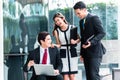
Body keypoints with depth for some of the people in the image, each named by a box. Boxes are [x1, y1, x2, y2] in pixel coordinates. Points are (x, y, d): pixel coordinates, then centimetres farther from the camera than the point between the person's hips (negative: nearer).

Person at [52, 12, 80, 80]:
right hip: (63, 53, 0)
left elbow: (79, 38, 5)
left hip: (72, 52, 0)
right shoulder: (56, 31, 4)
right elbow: (59, 44, 5)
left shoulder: (72, 27, 1)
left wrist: (75, 41, -16)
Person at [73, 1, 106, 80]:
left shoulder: (94, 18, -8)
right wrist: (82, 53, 17)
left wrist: (91, 42, -26)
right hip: (86, 52, 8)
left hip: (95, 52, -8)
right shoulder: (81, 21, 16)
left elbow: (102, 33, -14)